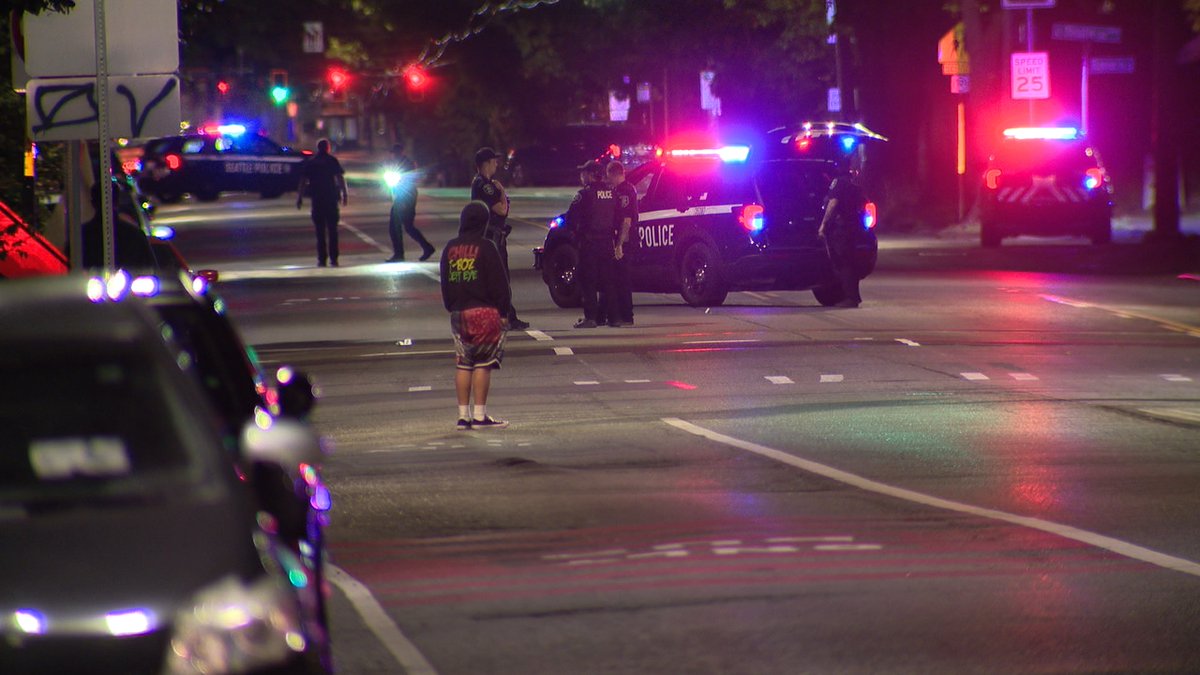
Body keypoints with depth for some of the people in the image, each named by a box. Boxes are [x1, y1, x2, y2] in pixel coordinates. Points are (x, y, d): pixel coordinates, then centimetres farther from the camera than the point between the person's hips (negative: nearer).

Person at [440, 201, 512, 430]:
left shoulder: (450, 248, 8)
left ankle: (464, 415, 8)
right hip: (484, 312, -5)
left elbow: (445, 283, 15)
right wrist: (503, 311, -2)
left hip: (458, 313, 5)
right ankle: (480, 415, -5)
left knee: (463, 364, 9)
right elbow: (498, 283, -9)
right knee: (483, 364, -3)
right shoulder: (485, 248, -9)